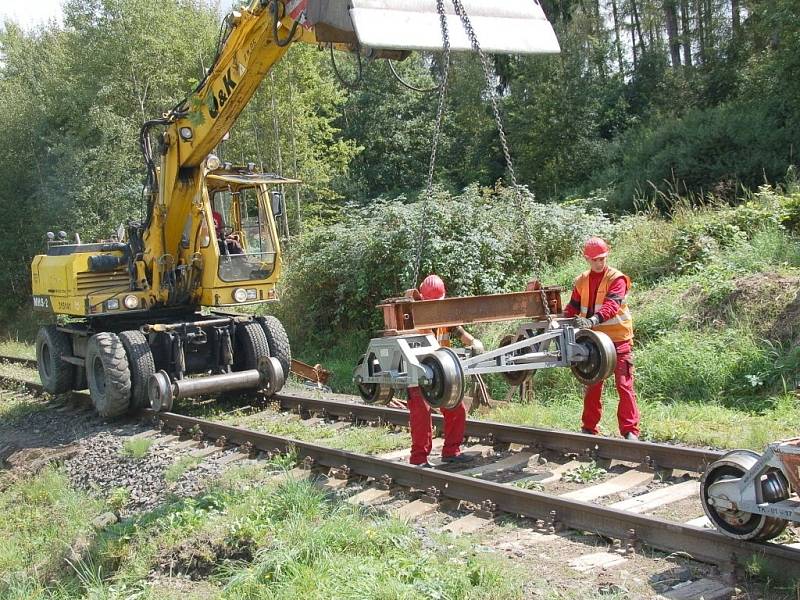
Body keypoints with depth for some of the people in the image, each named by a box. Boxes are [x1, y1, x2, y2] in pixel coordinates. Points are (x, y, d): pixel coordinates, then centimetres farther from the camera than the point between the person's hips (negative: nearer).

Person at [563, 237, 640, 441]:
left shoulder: (617, 279, -10)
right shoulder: (581, 281, 8)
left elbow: (612, 305, -26)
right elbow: (573, 307, 7)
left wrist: (593, 320, -43)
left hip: (618, 339, -5)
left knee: (624, 385, -4)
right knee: (592, 386, 11)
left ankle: (630, 431, 0)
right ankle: (589, 428, 21)